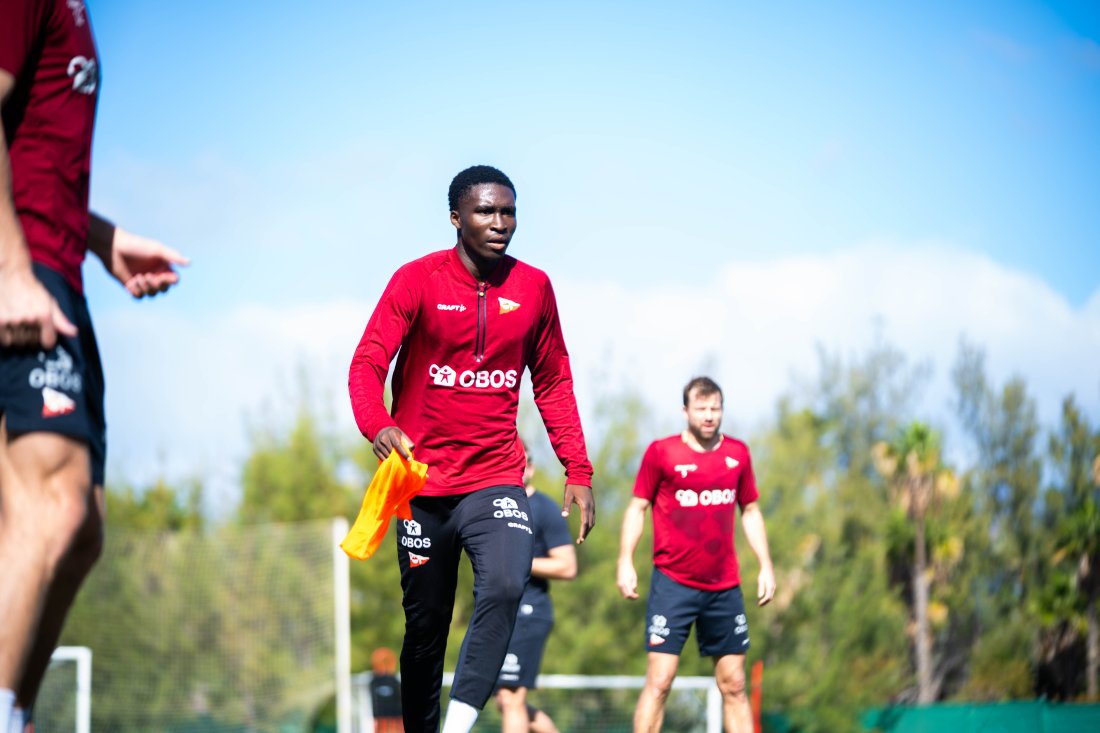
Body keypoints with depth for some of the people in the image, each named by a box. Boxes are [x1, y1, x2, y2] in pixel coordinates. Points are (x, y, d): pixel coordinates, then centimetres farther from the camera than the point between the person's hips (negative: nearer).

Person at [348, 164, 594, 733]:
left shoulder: (533, 287, 5)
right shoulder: (417, 280, -4)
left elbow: (553, 383, 13)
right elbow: (367, 363, -12)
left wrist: (578, 471, 7)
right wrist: (377, 425, -33)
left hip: (496, 480, 1)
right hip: (423, 483, -1)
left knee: (505, 586, -25)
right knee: (425, 624, 7)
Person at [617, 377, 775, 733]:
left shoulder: (737, 453, 8)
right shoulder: (661, 451, -2)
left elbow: (750, 512, 17)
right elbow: (636, 508, 3)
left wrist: (765, 566, 11)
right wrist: (625, 562, -7)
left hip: (725, 587, 4)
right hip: (673, 583, -4)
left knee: (733, 684, 6)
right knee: (659, 680, -9)